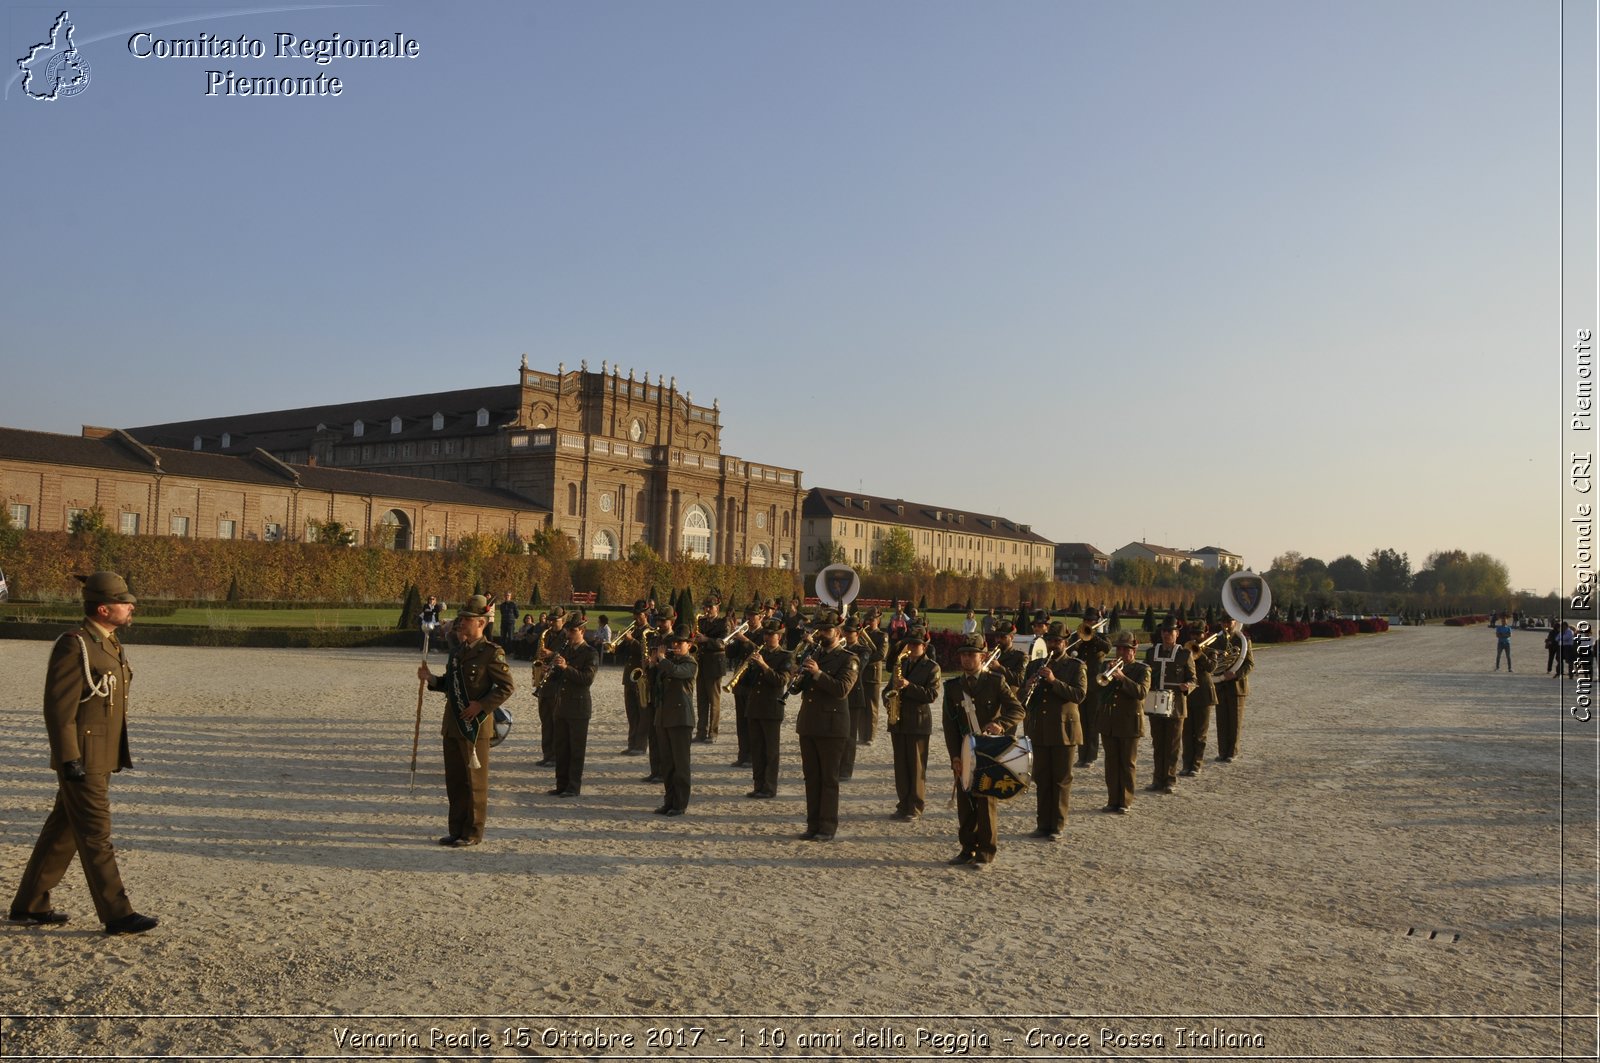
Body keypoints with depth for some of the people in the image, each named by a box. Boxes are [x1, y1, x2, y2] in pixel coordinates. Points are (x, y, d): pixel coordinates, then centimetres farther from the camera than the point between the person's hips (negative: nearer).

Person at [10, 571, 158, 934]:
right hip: (81, 760, -9)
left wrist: (115, 756, 22)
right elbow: (58, 708, -19)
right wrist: (69, 761, -22)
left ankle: (29, 905, 27)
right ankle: (117, 914, 0)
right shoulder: (73, 646, -17)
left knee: (63, 832, 16)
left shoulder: (109, 644, 13)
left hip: (101, 759, 9)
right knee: (96, 836, -4)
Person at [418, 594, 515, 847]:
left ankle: (473, 833, 11)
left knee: (475, 780, 2)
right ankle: (457, 830, 23)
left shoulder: (491, 652, -11)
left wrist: (481, 706, -20)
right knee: (454, 779, 12)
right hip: (452, 724, 8)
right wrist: (430, 679, 4)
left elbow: (506, 687, -13)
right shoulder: (457, 652, 13)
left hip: (475, 725, -8)